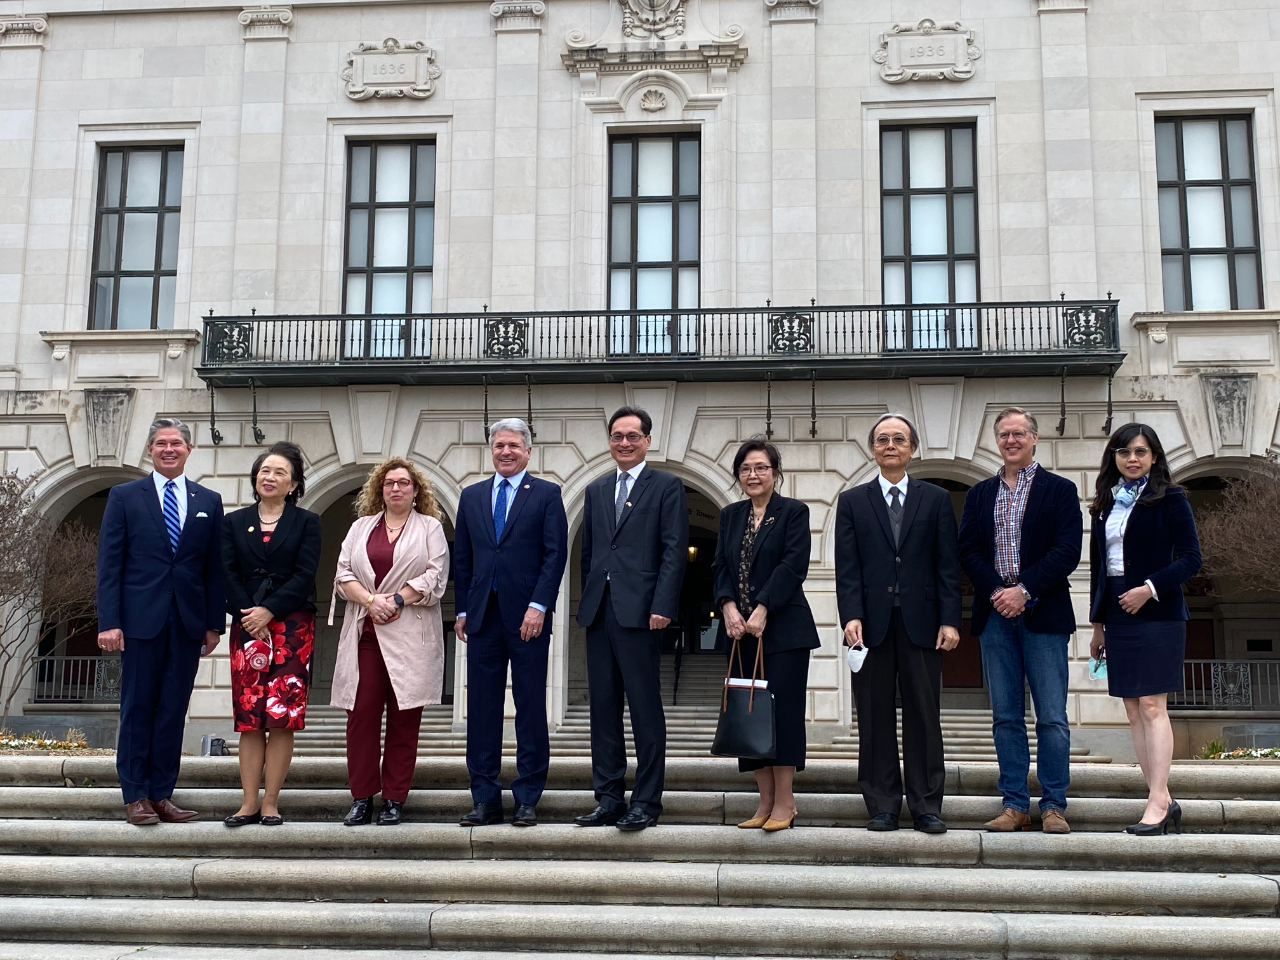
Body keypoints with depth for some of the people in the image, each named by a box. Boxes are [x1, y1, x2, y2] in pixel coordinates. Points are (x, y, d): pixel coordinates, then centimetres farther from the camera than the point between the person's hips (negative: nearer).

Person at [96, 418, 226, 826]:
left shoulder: (208, 501, 11)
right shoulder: (124, 497, 4)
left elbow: (214, 568, 10)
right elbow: (109, 563, -1)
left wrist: (215, 623, 5)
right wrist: (108, 621, -9)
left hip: (189, 621, 2)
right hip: (141, 619, -2)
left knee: (174, 709, 5)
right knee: (137, 707, 2)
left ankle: (162, 794, 11)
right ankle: (135, 796, 9)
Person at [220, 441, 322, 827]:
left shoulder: (306, 522, 7)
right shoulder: (234, 522, 13)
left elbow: (304, 575, -3)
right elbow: (226, 573, 4)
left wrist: (269, 611, -12)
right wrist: (249, 616, -9)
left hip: (292, 625, -2)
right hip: (247, 625, 2)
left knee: (282, 716, -5)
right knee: (249, 716, -1)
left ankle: (270, 803, -1)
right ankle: (249, 803, 2)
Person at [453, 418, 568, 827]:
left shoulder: (546, 494, 3)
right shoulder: (472, 496, 14)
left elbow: (555, 554, -4)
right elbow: (462, 558, 15)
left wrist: (539, 605, -13)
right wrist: (462, 611, 8)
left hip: (527, 614, -3)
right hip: (482, 614, 3)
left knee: (531, 707, 1)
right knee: (481, 707, 4)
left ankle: (527, 799, 8)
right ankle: (485, 799, 10)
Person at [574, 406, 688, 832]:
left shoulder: (666, 487, 2)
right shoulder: (596, 490, 18)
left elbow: (674, 551, -6)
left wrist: (662, 606, -14)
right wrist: (588, 601, 13)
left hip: (640, 612, -6)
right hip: (599, 612, 6)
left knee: (646, 710, -2)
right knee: (603, 708, 8)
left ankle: (646, 801, 4)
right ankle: (608, 798, 14)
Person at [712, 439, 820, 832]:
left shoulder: (793, 511, -1)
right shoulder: (730, 515, 15)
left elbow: (794, 565, -11)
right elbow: (721, 566, 8)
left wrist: (762, 610, -18)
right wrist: (728, 607, -10)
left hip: (783, 628, -5)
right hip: (740, 630, 5)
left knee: (781, 709, -6)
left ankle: (784, 802, 1)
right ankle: (766, 800, 12)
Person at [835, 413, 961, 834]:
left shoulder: (936, 500, 11)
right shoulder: (852, 502, 10)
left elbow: (948, 565, 6)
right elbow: (847, 567, 3)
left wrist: (949, 620, -4)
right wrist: (851, 617, -9)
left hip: (920, 622, 0)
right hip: (872, 624, 0)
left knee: (924, 715, 2)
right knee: (875, 718, 3)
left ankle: (927, 806, 9)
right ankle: (882, 805, 10)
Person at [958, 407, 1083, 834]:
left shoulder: (1060, 490, 4)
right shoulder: (979, 494, 14)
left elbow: (1068, 551, -6)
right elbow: (968, 549, 6)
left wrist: (1024, 590, -14)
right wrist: (996, 592, -9)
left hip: (1043, 615, -3)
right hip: (995, 614, 3)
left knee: (1052, 716, -2)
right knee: (1005, 715, 6)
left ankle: (1054, 806, 6)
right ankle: (1015, 805, 12)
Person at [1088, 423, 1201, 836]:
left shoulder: (1170, 499, -1)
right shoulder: (1106, 505, 14)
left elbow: (1190, 558, -6)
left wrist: (1150, 588, -18)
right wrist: (1098, 624, 15)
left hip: (1157, 615, -6)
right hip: (1118, 617, 6)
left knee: (1152, 706, -10)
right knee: (1133, 711, 4)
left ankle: (1158, 801, -9)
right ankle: (1163, 801, 8)